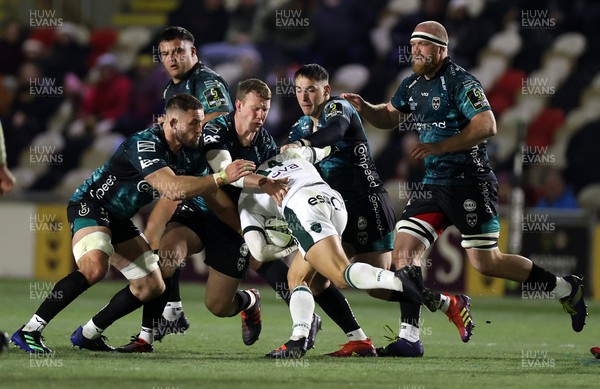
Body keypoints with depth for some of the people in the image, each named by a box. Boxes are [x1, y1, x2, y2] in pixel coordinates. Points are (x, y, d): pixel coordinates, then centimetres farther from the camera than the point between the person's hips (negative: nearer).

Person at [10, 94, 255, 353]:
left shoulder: (191, 154, -2)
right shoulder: (145, 144, -29)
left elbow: (212, 195, 10)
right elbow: (171, 188, -41)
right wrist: (222, 178, -40)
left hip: (119, 220, 9)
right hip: (90, 205, -9)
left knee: (152, 287, 7)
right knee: (95, 268, -35)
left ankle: (87, 334, 19)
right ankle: (29, 331, -30)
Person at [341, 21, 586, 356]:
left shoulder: (460, 82, -14)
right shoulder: (412, 85, 11)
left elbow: (487, 126, -23)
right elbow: (389, 117, 27)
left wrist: (439, 146, -22)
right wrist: (364, 108, 6)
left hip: (471, 184, -8)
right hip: (435, 186, 8)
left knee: (486, 262, -5)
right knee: (404, 249, -5)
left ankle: (566, 288, 14)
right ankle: (410, 338, -1)